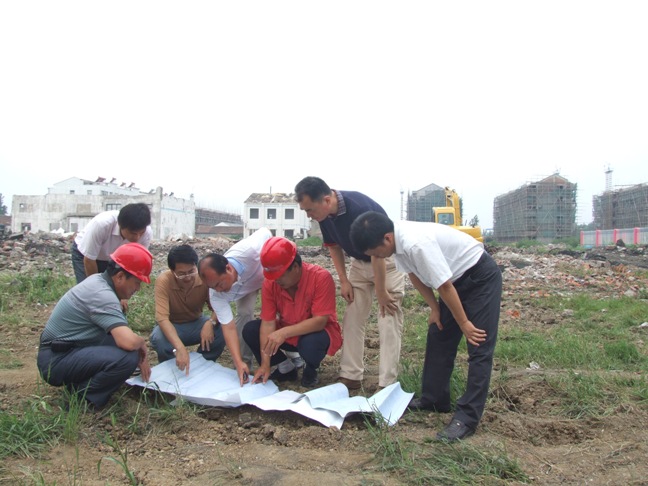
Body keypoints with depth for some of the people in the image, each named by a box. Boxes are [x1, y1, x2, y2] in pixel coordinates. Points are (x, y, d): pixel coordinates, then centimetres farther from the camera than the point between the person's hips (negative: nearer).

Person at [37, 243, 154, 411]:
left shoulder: (99, 280, 5)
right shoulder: (102, 295, -24)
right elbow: (128, 342, -34)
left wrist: (141, 355, 11)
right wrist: (142, 342, -11)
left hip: (65, 349, 10)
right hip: (56, 361, -10)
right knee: (127, 357, -28)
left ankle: (80, 384, 9)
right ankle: (80, 399, -5)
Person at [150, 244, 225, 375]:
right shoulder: (163, 281, -29)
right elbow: (162, 318, -37)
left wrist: (210, 323, -39)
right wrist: (180, 347, -52)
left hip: (196, 323, 2)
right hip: (171, 326, -2)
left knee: (222, 330, -26)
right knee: (158, 338, -35)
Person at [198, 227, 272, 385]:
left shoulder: (251, 250, -47)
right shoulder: (216, 293, -34)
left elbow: (265, 231, -26)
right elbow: (228, 327, -32)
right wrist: (238, 363, -40)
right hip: (245, 285, 1)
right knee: (244, 313, -19)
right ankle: (245, 364, -4)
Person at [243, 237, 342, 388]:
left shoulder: (321, 277, -28)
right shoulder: (270, 283, -16)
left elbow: (320, 321, -31)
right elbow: (268, 323, -16)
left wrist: (284, 332, -40)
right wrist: (265, 364, -21)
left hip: (316, 332, -4)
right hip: (286, 333, 4)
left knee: (310, 343, -38)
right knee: (250, 330, -15)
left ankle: (311, 370, 0)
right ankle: (286, 368, 5)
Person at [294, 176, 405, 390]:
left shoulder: (361, 208, -33)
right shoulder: (325, 215, -12)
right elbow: (334, 246, 4)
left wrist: (381, 293, -21)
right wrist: (344, 280, -1)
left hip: (388, 260, -6)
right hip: (360, 262, 7)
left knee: (388, 321, -9)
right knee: (352, 320, 3)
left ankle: (387, 384, -4)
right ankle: (351, 376, 11)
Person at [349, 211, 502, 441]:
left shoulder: (417, 244, -37)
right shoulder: (398, 241, -11)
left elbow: (444, 287, -28)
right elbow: (414, 274, 4)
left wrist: (464, 323, -17)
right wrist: (434, 308, 2)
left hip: (481, 277, -9)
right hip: (457, 278, 9)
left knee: (479, 349, -8)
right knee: (438, 337, 12)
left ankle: (467, 418, -4)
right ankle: (434, 399, 24)